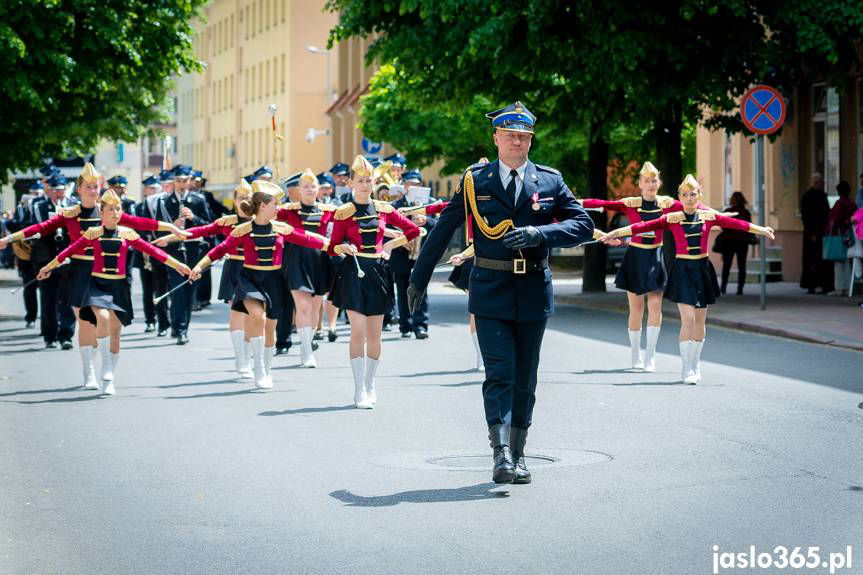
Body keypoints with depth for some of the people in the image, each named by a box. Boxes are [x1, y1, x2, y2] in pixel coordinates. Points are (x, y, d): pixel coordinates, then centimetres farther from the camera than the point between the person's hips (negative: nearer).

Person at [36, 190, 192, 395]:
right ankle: (106, 368, -15)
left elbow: (152, 250, 3)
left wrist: (177, 265, 0)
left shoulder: (127, 234, 3)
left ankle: (109, 380, 17)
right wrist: (48, 268, 13)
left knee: (115, 331, 4)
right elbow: (70, 251, 7)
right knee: (103, 318, -28)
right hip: (98, 284, -2)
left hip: (119, 286, 2)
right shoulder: (93, 233, 1)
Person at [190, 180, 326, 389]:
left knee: (270, 326, 9)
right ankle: (259, 370, -18)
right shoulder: (243, 230, -5)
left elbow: (306, 239, 7)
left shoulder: (282, 229, 3)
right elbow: (221, 249, -5)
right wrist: (199, 266, -12)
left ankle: (267, 373, 28)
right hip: (250, 278, -3)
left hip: (273, 280, 3)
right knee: (258, 316, -27)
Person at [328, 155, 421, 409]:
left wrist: (390, 245, 6)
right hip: (354, 271, -3)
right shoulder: (344, 212, -2)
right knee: (358, 331, -12)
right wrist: (344, 248, -20)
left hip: (377, 271, 3)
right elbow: (333, 247, 0)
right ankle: (359, 390, -8)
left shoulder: (384, 209, 7)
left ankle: (370, 385, 21)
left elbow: (413, 229, 14)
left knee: (374, 334, 6)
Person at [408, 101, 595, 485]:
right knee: (499, 374, -11)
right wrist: (418, 279, 7)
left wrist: (539, 233, -17)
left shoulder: (550, 181, 6)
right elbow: (442, 231, 7)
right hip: (491, 292, -2)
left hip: (533, 293, 2)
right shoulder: (475, 180, 3)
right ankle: (501, 456, -17)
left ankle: (517, 456, 17)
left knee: (525, 378, 8)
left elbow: (583, 225, 0)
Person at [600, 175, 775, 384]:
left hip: (703, 269, 3)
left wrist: (761, 230, 2)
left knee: (700, 321, 9)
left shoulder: (709, 216, 6)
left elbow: (736, 223, 5)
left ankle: (695, 366, 22)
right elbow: (644, 226, -3)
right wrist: (615, 233, -7)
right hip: (682, 270, -3)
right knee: (688, 319, -12)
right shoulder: (671, 219, 1)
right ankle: (686, 369, -8)